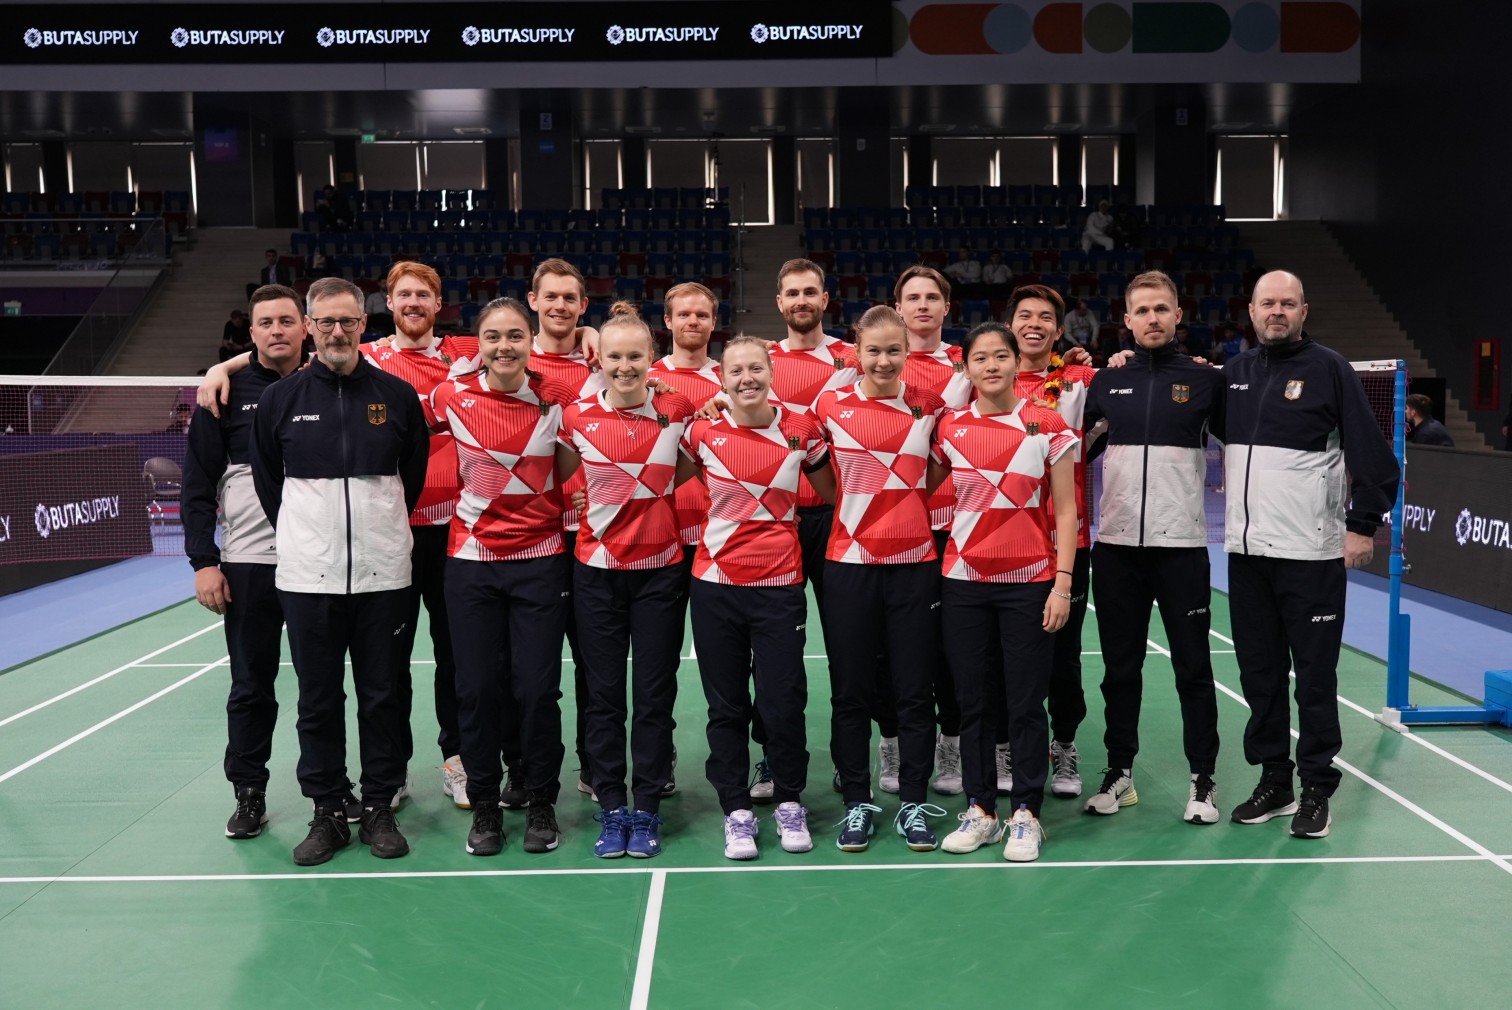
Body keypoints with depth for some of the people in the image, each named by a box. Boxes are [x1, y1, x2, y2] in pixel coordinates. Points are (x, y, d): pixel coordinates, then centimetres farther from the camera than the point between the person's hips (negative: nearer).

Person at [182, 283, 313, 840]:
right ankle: (249, 793, 20)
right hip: (248, 564, -1)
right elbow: (198, 482, 0)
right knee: (251, 686, 8)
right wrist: (203, 561, -7)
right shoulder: (227, 392, 0)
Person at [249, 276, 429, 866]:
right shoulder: (280, 399, 3)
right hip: (308, 575, 0)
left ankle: (379, 807, 20)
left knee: (384, 695, 6)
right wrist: (302, 535, 11)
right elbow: (266, 481, 12)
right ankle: (327, 812, 20)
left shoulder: (397, 395, 2)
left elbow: (415, 474, 12)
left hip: (382, 574, 0)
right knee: (318, 699, 8)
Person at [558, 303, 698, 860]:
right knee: (604, 694, 6)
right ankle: (612, 808, 17)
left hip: (661, 568, 0)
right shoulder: (578, 416, -2)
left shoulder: (677, 410, -3)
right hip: (597, 569, 1)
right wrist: (582, 510, -4)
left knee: (655, 693, 5)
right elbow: (557, 477, 10)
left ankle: (646, 809, 17)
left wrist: (652, 497, -2)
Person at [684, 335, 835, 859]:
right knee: (726, 706, 8)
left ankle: (789, 802, 24)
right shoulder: (702, 432, -3)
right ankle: (736, 810, 22)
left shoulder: (801, 427, -1)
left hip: (781, 584, 0)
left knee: (784, 702, 2)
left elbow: (830, 492, 11)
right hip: (716, 584, 1)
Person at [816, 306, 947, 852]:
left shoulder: (930, 404, 2)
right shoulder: (832, 405, 0)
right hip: (849, 561, 0)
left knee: (914, 689, 6)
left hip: (914, 561, 0)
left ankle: (913, 803, 19)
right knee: (851, 689, 6)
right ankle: (857, 802, 19)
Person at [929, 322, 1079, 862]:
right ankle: (980, 810, 20)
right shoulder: (950, 427, 4)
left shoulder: (1047, 425, -2)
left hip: (1030, 580, -2)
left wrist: (1063, 583, -7)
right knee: (974, 701, 8)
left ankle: (1026, 814, 15)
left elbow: (1066, 511, -1)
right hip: (965, 580, 2)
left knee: (1026, 704, 2)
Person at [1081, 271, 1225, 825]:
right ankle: (1119, 771, 23)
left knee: (1193, 667, 4)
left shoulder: (1205, 379, 2)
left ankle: (1202, 779, 16)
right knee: (1120, 667, 11)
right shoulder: (1106, 380, 8)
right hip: (1116, 545, 2)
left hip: (1181, 544, -2)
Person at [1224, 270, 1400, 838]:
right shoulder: (1234, 372, 11)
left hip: (1312, 552, -5)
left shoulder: (1329, 369, -3)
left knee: (1315, 675, 1)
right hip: (1246, 550, 5)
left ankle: (1317, 789, 12)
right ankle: (1273, 781, 22)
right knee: (1259, 673, 10)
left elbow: (1369, 451, -6)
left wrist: (1362, 524, -12)